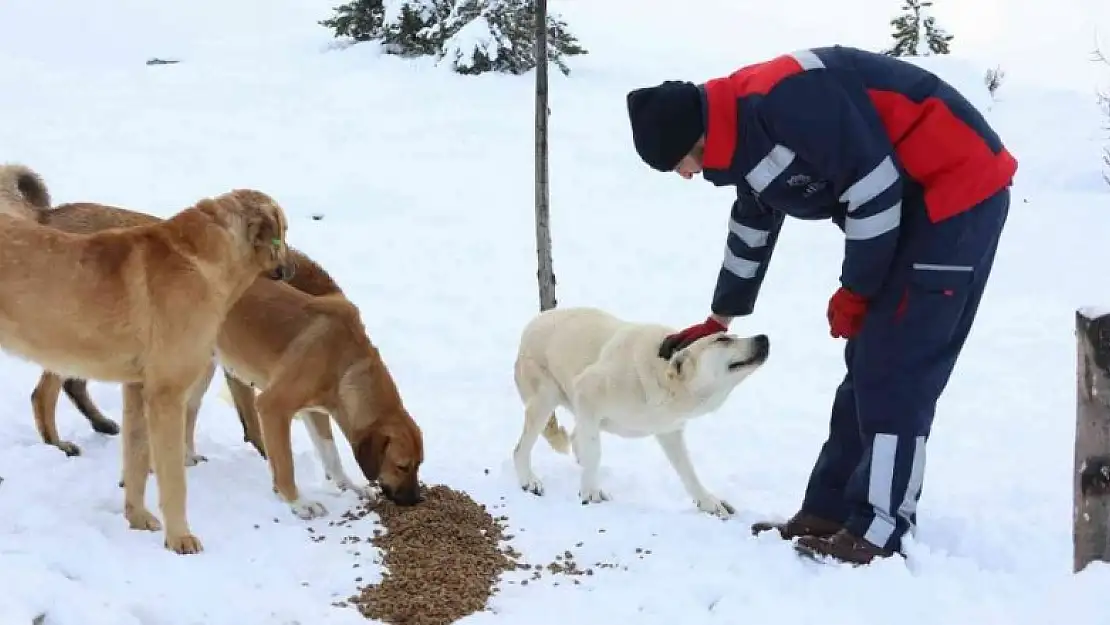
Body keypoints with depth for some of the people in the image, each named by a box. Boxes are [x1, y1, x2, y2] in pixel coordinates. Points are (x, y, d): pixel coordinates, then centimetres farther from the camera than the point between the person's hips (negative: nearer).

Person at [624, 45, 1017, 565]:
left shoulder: (782, 102, -24)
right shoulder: (749, 132, 9)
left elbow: (873, 185, -24)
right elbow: (751, 231, 24)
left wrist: (855, 290, -10)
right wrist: (718, 322, 35)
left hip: (957, 190, -10)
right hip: (914, 201, 10)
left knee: (894, 370, -9)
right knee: (869, 364, 11)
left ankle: (876, 533, -1)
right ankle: (828, 512, 18)